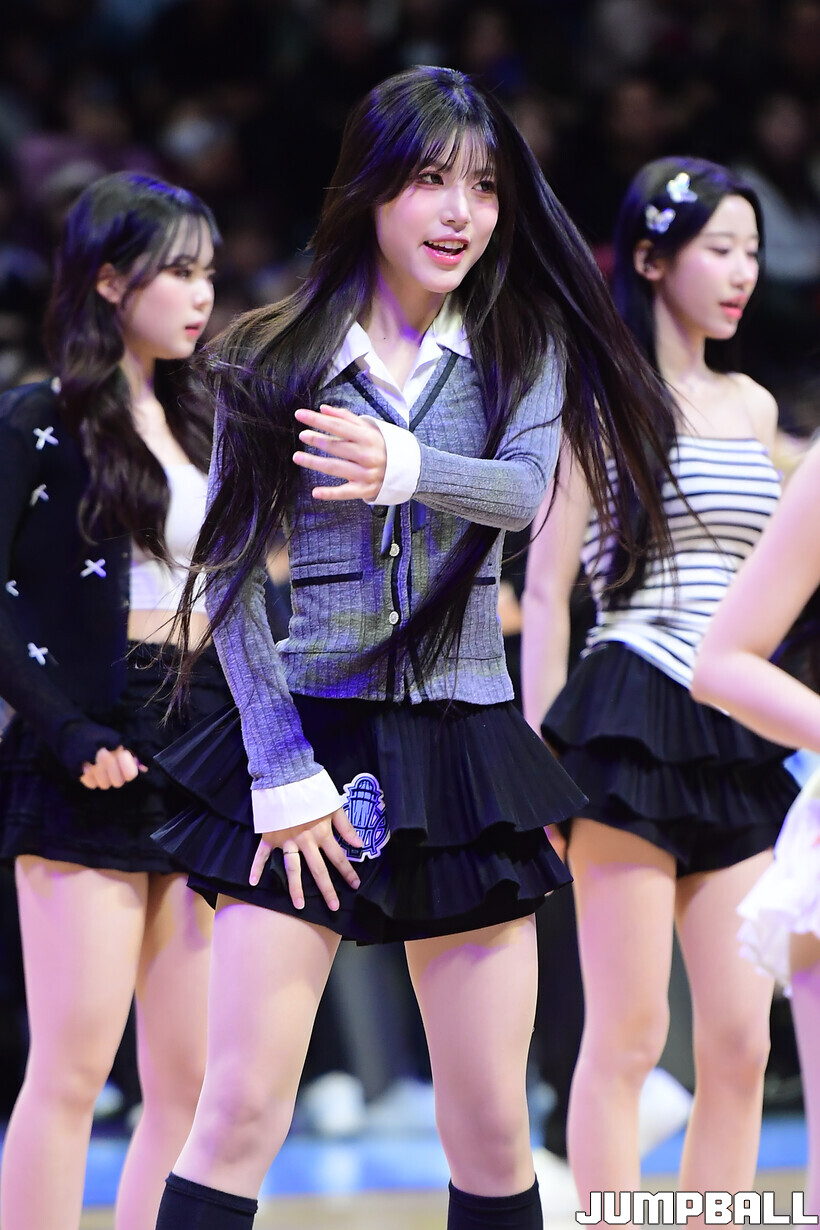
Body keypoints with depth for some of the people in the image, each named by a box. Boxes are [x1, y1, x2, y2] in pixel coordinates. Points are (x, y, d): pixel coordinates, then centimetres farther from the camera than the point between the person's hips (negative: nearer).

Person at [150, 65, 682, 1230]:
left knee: (492, 1129, 4)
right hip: (309, 735, -2)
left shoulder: (525, 346, 5)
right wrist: (283, 773, -10)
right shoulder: (274, 361, 1)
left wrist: (405, 468, -35)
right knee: (241, 1111, -7)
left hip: (464, 744, 2)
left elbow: (524, 489, -14)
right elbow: (229, 579, -2)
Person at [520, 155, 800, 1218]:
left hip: (736, 732, 6)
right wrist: (542, 758, -10)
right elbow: (545, 588, -4)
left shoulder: (753, 406, 16)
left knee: (741, 1045, 2)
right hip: (632, 719, -6)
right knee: (628, 1033, -7)